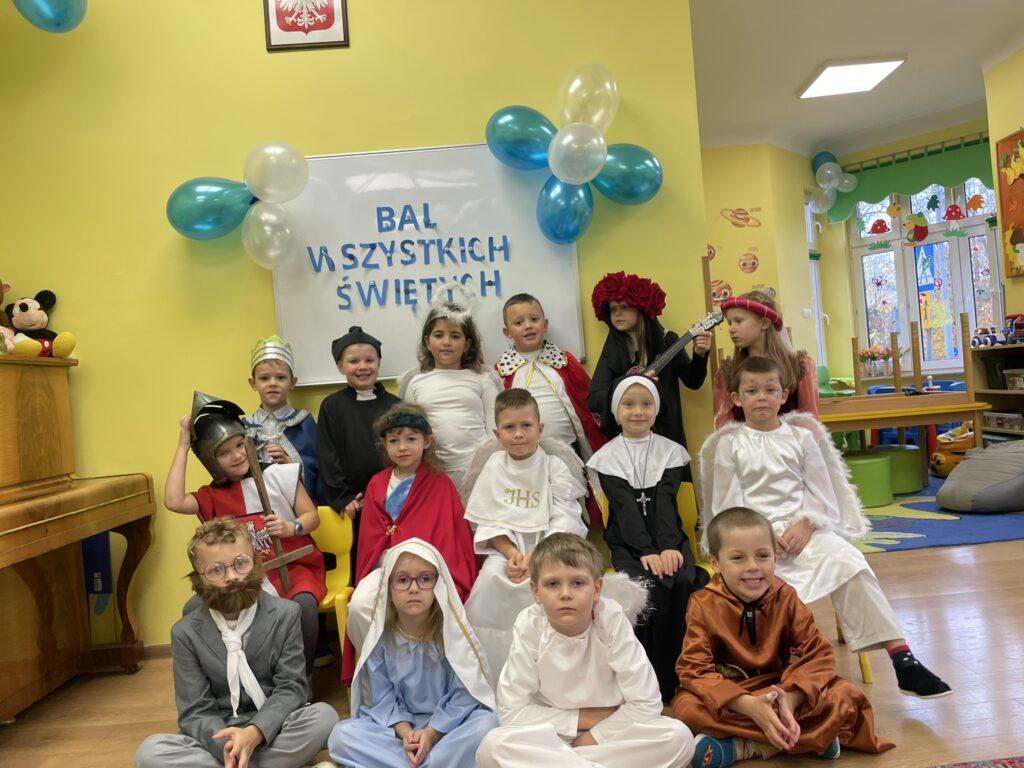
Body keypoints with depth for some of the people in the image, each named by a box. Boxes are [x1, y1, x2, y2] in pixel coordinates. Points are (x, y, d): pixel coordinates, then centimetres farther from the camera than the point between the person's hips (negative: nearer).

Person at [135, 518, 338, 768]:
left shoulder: (285, 614, -5)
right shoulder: (186, 633, -4)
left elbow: (291, 689, -9)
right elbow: (194, 712, -7)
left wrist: (255, 733, -29)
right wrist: (227, 744, -29)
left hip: (273, 732, 0)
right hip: (217, 736, 1)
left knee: (324, 716, -29)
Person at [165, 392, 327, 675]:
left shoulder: (279, 475, 1)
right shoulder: (213, 496, 6)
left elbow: (312, 517, 4)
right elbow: (173, 501, -14)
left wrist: (290, 528, -20)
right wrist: (183, 445, -7)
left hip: (295, 568, -2)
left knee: (302, 605, -35)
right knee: (194, 610, -21)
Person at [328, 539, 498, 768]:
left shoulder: (452, 631, -12)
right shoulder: (381, 636, -6)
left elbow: (463, 694, -12)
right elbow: (382, 698, -6)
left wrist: (432, 733, -20)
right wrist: (405, 732, -21)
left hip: (448, 724, -2)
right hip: (399, 724, 2)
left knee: (487, 725, -31)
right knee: (341, 735, -21)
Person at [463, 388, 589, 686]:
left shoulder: (555, 465, -1)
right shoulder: (494, 466, 5)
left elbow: (564, 520, -8)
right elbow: (489, 520, 1)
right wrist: (511, 553, -16)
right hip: (507, 546, 2)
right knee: (491, 579, -27)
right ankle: (493, 677, -11)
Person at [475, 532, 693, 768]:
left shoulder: (612, 619, -20)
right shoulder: (529, 625, -18)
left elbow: (645, 703, -16)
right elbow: (511, 711, -14)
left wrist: (592, 737, -16)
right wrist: (585, 717, -14)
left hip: (610, 734, 1)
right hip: (552, 739, 0)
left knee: (678, 736, -26)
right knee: (492, 746, -28)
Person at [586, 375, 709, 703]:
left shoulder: (671, 451, 8)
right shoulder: (608, 456, 3)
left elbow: (665, 502, -7)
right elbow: (625, 508, -9)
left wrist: (667, 547, -23)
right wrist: (647, 552, -23)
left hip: (668, 537, 2)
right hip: (627, 541, -1)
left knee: (685, 581, -28)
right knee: (649, 586, -30)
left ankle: (679, 671, -12)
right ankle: (649, 674, -14)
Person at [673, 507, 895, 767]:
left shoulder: (785, 598, -7)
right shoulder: (703, 605, -15)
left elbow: (818, 654, -12)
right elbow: (695, 669, -20)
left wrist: (790, 699, -31)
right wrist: (749, 705, -34)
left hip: (781, 690, 3)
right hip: (729, 698, -2)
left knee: (846, 697, -21)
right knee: (686, 705, -33)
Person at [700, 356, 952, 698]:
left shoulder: (801, 436, 12)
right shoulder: (729, 444, 6)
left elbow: (820, 492, 9)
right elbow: (728, 502, 1)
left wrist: (805, 525, -10)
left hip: (804, 528, 2)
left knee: (851, 564, -23)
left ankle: (901, 656, -18)